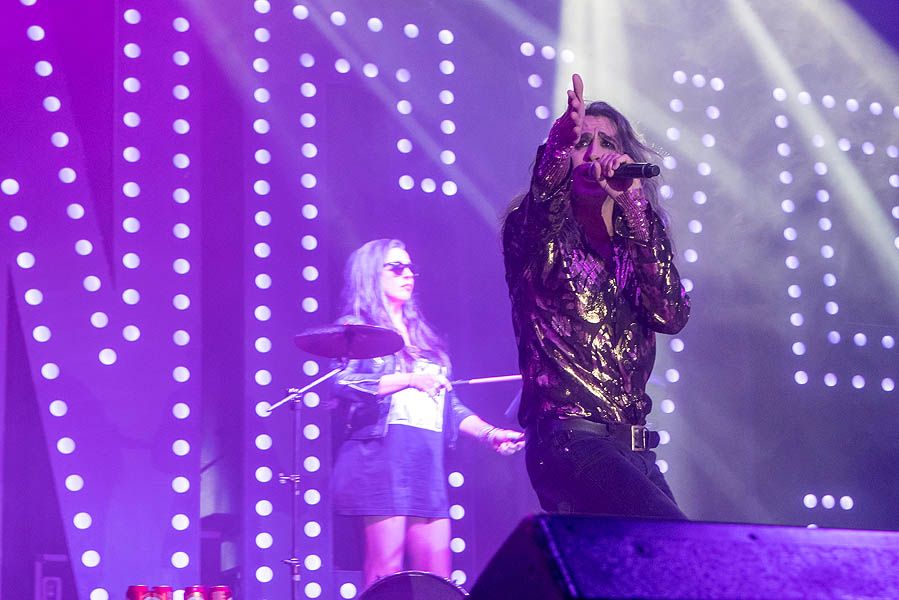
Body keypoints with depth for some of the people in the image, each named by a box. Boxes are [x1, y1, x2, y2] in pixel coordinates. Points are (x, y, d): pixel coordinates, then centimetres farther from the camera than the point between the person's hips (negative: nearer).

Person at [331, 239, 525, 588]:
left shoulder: (424, 339, 25)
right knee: (386, 572, -12)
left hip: (427, 464, 7)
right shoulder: (357, 329, 4)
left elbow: (448, 404, 23)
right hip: (381, 457, -7)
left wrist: (489, 433, 8)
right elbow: (343, 383, -13)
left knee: (438, 576, 1)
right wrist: (409, 380, -17)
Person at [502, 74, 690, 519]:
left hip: (634, 448, 7)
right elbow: (534, 228, -23)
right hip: (570, 440, -6)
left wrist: (634, 204, -11)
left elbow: (671, 314, -3)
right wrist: (557, 151, -43)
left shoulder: (633, 240, 16)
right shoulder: (538, 230, 4)